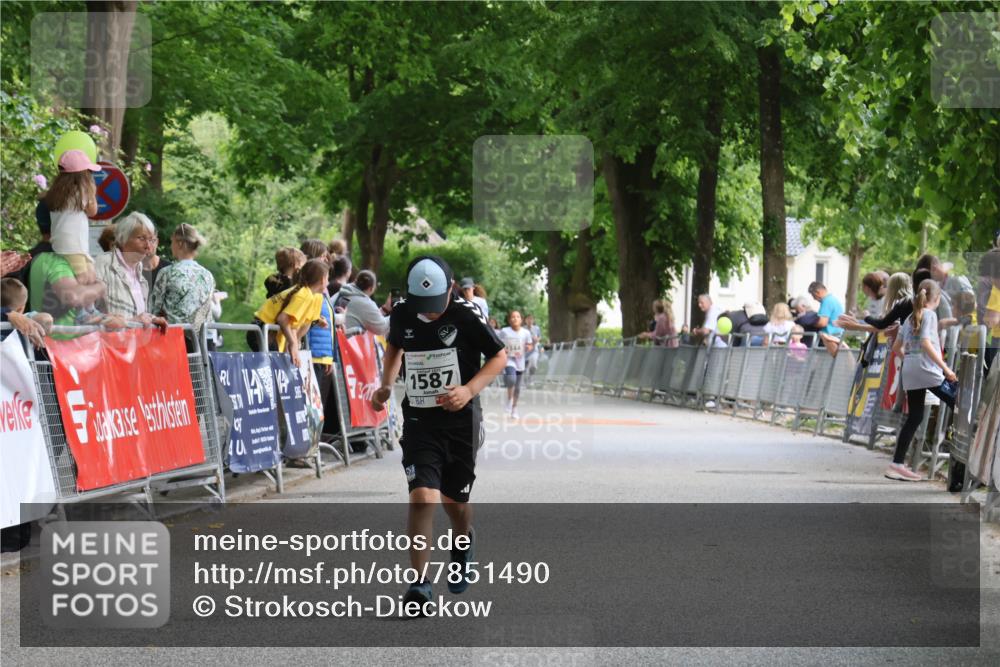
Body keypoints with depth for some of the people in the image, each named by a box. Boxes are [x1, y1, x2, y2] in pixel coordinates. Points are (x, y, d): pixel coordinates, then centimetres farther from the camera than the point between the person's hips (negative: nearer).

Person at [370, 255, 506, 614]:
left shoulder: (466, 315, -14)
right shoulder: (402, 314, -4)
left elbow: (499, 356, -4)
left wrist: (470, 389, -18)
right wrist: (386, 385, 9)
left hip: (461, 422, -1)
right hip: (419, 421, 1)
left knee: (454, 500, 13)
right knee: (422, 498, -16)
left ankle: (464, 545, 49)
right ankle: (419, 584, -13)